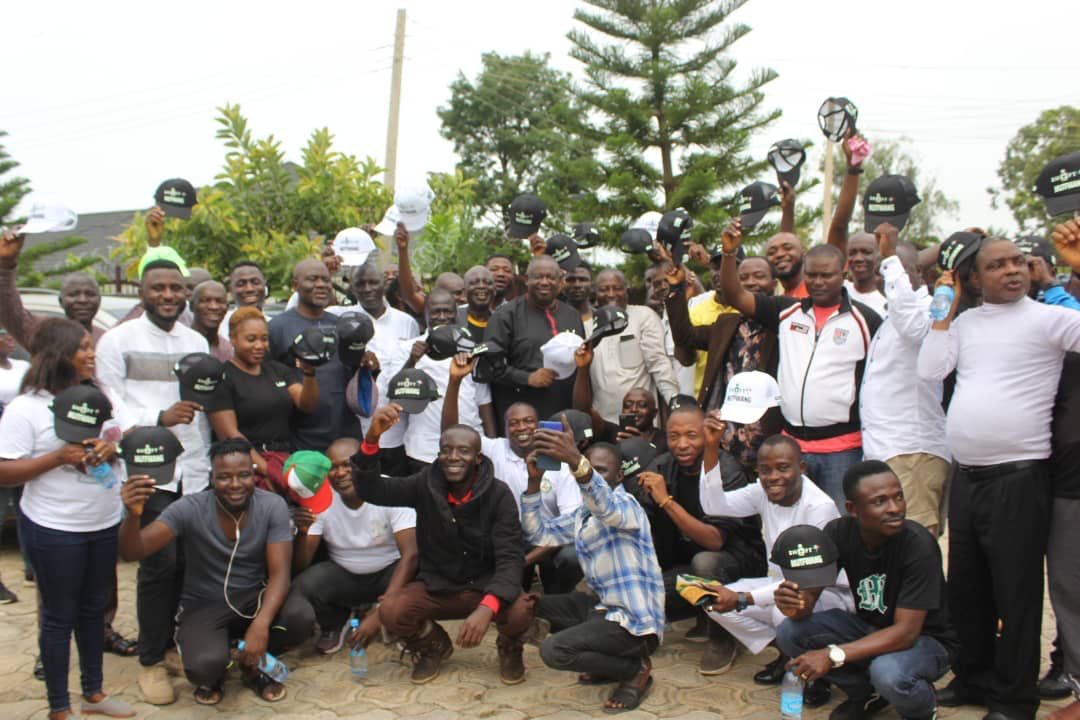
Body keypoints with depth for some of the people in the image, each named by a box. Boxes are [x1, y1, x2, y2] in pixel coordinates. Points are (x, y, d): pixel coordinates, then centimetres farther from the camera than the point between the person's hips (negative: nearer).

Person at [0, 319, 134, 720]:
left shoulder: (97, 398, 4)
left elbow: (118, 438, 16)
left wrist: (111, 447, -8)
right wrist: (59, 457, -26)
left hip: (106, 523, 6)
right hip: (54, 531, -6)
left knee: (94, 609, 17)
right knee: (59, 615, 7)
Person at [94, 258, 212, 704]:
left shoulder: (197, 342, 15)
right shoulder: (117, 340, 1)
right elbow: (109, 407, -7)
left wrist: (211, 458, 8)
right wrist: (160, 417, -22)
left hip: (195, 471, 4)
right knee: (161, 564, -6)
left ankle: (171, 642, 21)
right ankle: (152, 660, 12)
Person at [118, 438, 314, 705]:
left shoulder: (273, 506, -15)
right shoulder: (190, 509, -17)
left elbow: (279, 573, -19)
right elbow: (132, 552, -23)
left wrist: (261, 623, -36)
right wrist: (133, 515, -45)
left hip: (255, 599, 2)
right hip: (204, 606, -1)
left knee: (302, 617, -28)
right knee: (204, 666, -32)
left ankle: (254, 667, 6)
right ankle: (213, 674, 10)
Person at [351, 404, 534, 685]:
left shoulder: (498, 494, -16)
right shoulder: (426, 483, -9)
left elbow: (510, 558, -22)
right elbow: (370, 490, -17)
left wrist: (486, 608, -40)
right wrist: (372, 437, -35)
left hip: (485, 586, -2)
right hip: (436, 586, 2)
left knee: (520, 611, -33)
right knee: (390, 611, -26)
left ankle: (509, 649, 8)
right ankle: (433, 646, 11)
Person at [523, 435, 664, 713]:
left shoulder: (625, 503, -13)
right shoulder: (581, 515, 14)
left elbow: (605, 506, -39)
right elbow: (537, 533, 10)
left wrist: (575, 461, -60)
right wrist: (534, 482, -7)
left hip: (633, 618, -9)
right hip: (605, 606, 9)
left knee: (553, 650, -23)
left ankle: (635, 669, -1)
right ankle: (610, 659, 8)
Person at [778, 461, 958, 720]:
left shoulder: (918, 545, -27)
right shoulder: (838, 533, -14)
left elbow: (905, 633, -29)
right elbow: (810, 594, -11)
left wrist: (833, 655, -38)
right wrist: (795, 603, -37)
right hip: (869, 628, 5)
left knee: (887, 672, -37)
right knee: (788, 632, -16)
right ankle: (866, 694, 8)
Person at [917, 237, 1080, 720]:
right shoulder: (964, 322, 10)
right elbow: (929, 369, 2)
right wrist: (946, 309, 3)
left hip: (1018, 476, -5)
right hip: (966, 475, 6)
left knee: (1016, 591, 3)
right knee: (966, 587, 17)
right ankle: (973, 679, 33)